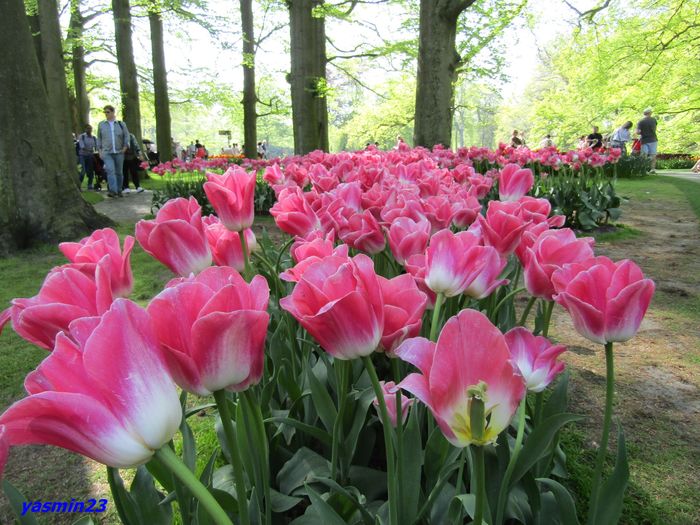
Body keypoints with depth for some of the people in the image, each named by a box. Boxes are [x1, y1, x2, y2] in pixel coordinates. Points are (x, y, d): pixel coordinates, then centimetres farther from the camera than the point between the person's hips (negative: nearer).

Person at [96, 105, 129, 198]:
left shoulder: (121, 124, 8)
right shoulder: (101, 124, 10)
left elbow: (126, 136, 10)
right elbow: (99, 138, 14)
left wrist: (125, 146, -2)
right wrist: (100, 150, 7)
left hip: (119, 152, 1)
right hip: (107, 152, -1)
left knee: (119, 172, 7)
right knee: (110, 171, -18)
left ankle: (119, 191, 18)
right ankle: (112, 190, -25)